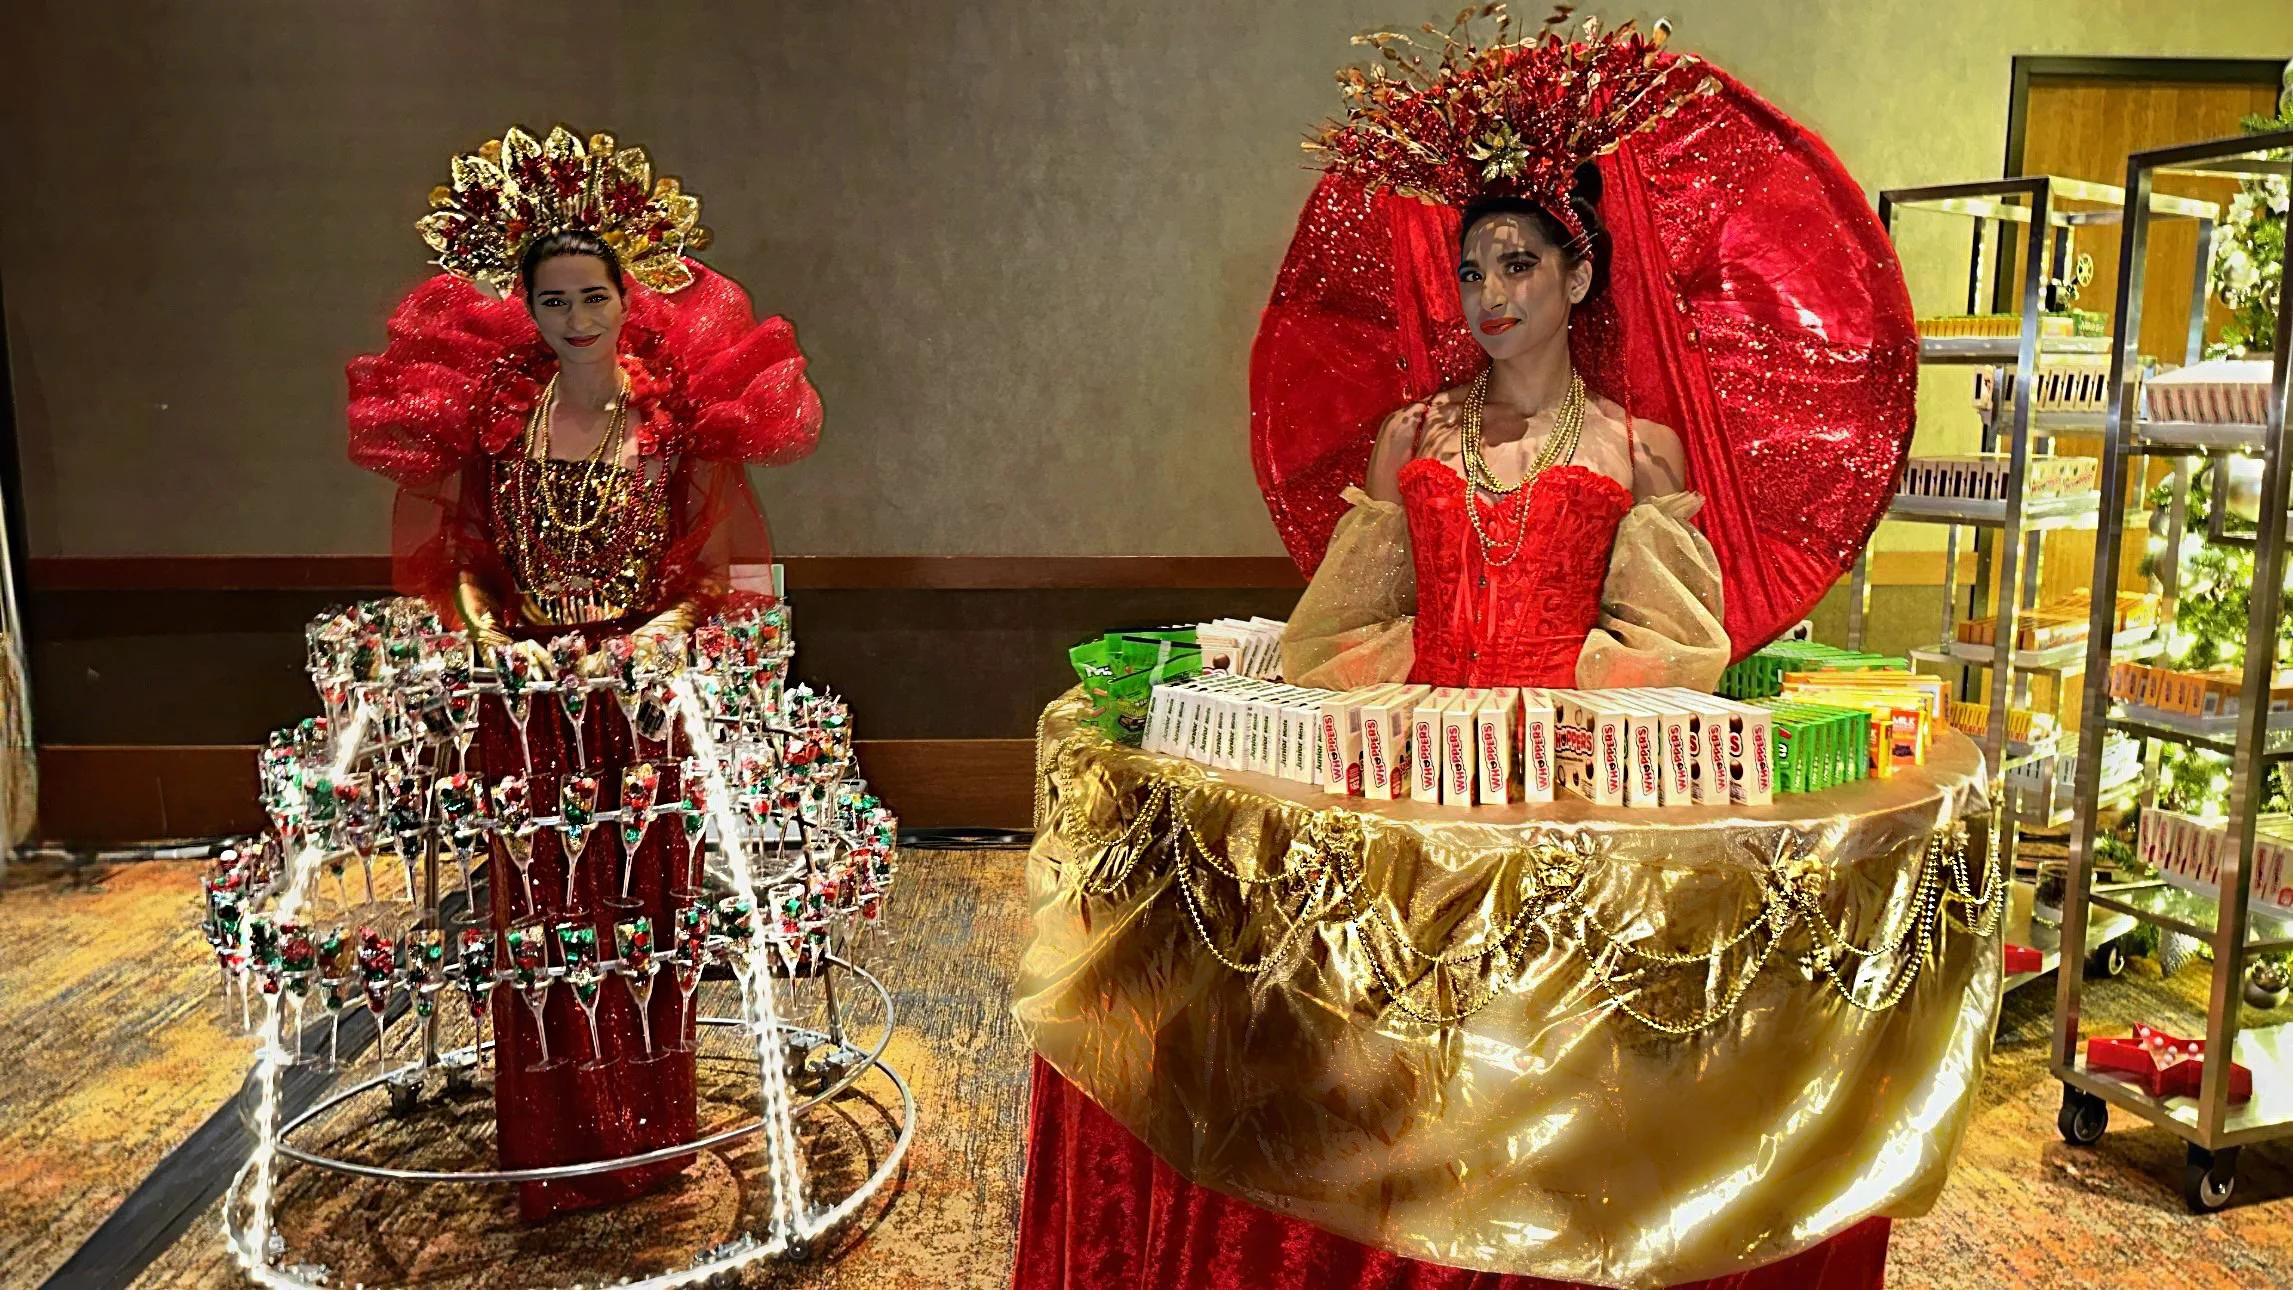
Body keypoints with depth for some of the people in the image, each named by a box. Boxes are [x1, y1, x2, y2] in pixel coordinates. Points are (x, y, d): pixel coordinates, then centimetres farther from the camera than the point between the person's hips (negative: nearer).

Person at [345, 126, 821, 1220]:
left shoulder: (680, 409, -1)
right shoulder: (488, 408, 3)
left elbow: (711, 572, -2)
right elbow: (459, 560, 6)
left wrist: (639, 642, -15)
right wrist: (497, 641, -10)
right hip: (527, 700, 1)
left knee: (644, 904, 6)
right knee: (540, 913, 4)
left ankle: (650, 1136, 23)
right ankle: (557, 1149, 21)